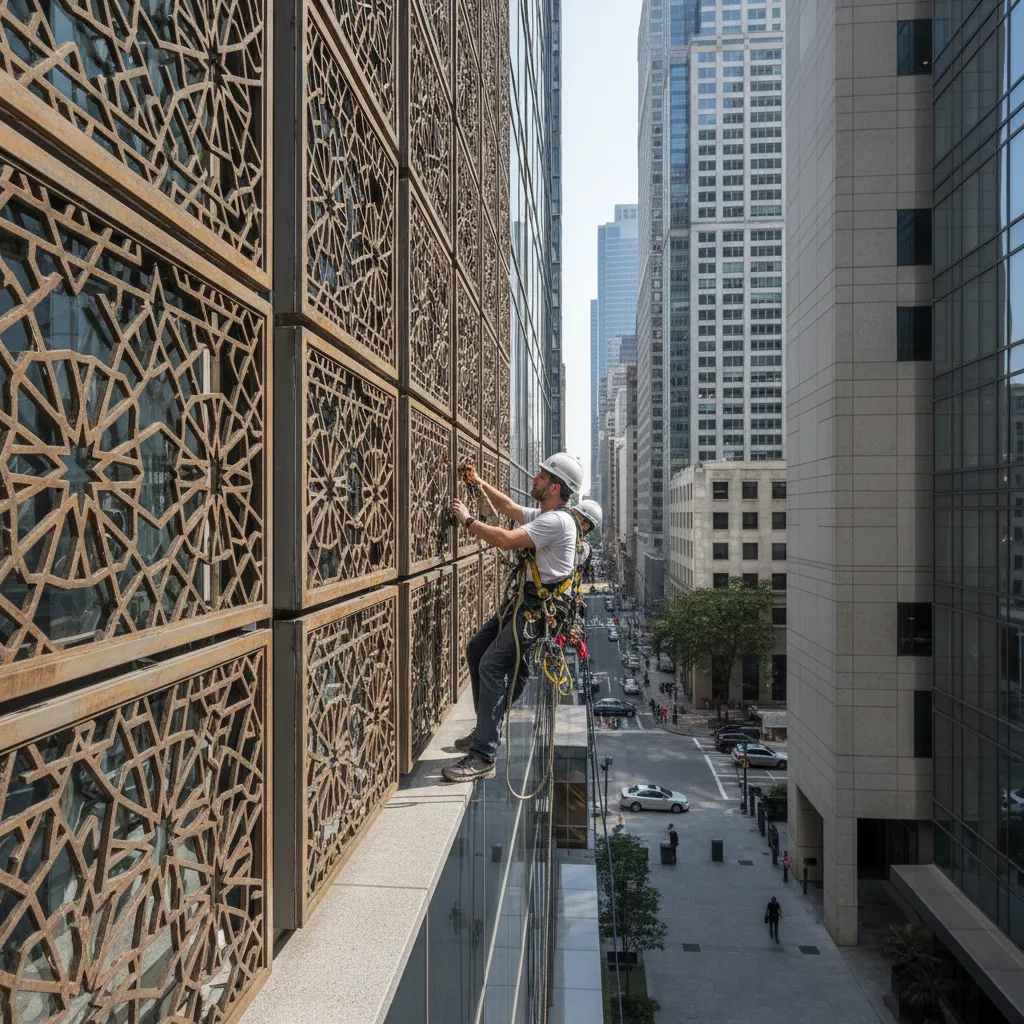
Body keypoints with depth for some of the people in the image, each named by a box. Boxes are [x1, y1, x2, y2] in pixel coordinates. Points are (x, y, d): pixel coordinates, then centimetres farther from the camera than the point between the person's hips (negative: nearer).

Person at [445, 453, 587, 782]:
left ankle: (483, 758, -15)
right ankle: (486, 729, 26)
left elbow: (506, 540, -26)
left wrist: (467, 520, -14)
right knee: (476, 650, 16)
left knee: (492, 667, -19)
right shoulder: (542, 515, 13)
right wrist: (478, 482, 24)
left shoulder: (557, 520, -20)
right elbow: (508, 507, 31)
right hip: (520, 601, 11)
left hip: (536, 609, -11)